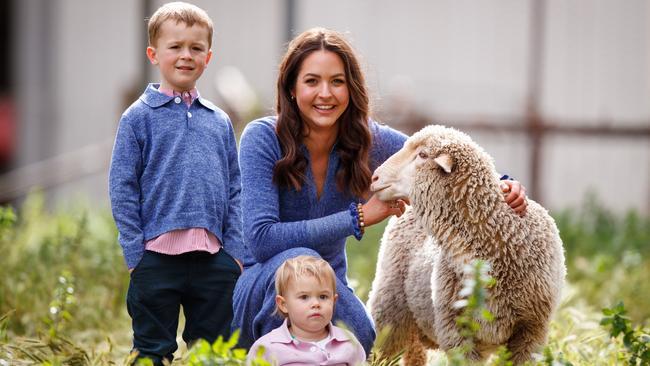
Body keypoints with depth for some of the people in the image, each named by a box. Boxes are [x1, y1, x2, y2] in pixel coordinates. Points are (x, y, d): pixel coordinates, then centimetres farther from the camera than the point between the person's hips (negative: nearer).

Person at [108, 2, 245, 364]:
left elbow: (235, 189, 13)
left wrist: (235, 250, 3)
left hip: (214, 257, 4)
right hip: (157, 254, -3)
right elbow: (123, 189, -2)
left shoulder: (219, 121, 12)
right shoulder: (139, 117, 1)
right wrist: (135, 254, -8)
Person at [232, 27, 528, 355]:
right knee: (299, 260, -36)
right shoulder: (263, 138, -18)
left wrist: (500, 186, -19)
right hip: (264, 289, -4)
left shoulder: (369, 140, -7)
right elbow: (260, 238, -27)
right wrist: (358, 216, -28)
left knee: (364, 346, -28)